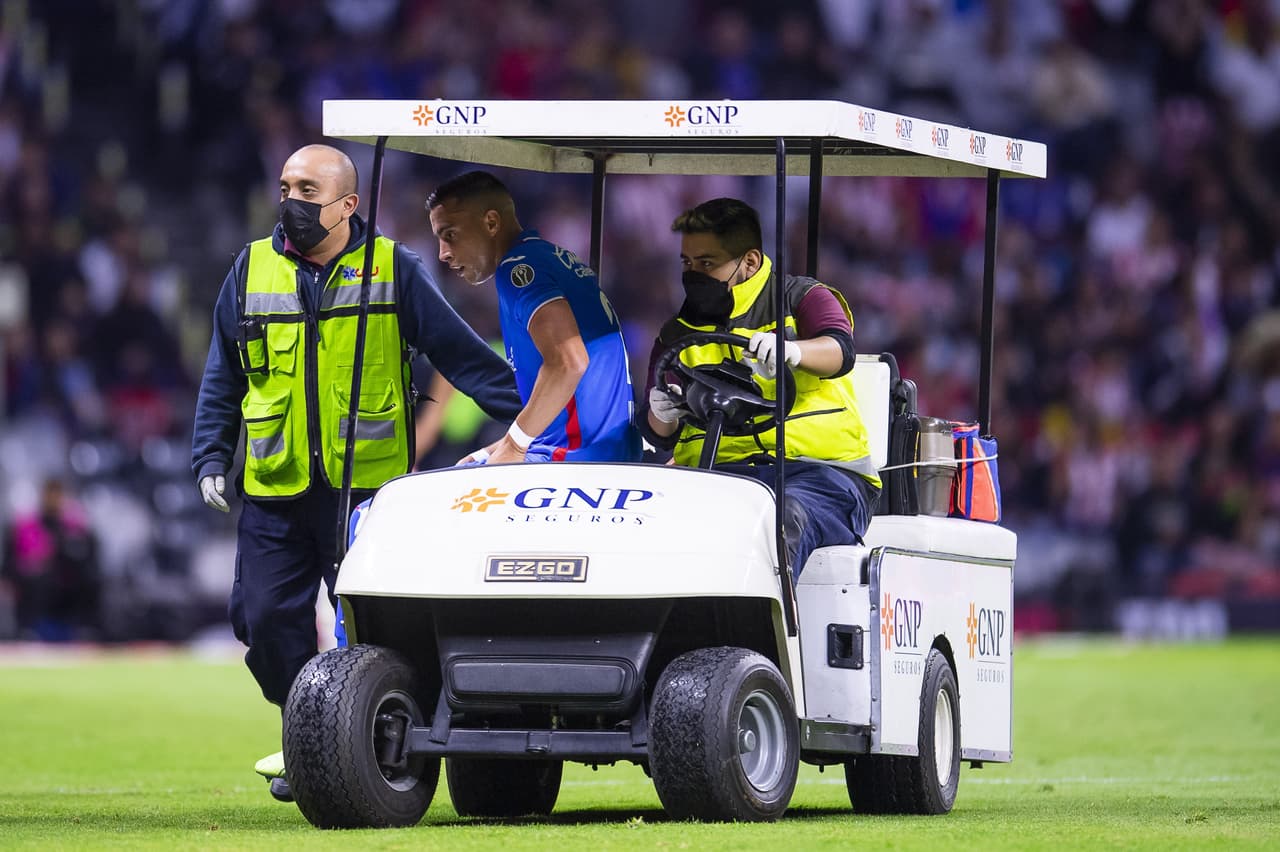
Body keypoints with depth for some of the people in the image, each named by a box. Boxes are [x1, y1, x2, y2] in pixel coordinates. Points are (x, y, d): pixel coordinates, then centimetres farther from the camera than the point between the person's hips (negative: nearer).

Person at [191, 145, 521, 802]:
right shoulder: (253, 270, 9)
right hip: (277, 489, 3)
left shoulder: (395, 271, 1)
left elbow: (460, 353, 3)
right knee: (265, 620, -2)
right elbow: (222, 379, 17)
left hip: (368, 488, -3)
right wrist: (210, 458, 8)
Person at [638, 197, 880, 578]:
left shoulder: (803, 299, 12)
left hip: (819, 473, -3)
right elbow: (658, 434, 17)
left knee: (786, 516, -40)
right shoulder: (679, 335, 23)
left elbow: (839, 351, -11)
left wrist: (791, 350, -34)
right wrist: (662, 415, -9)